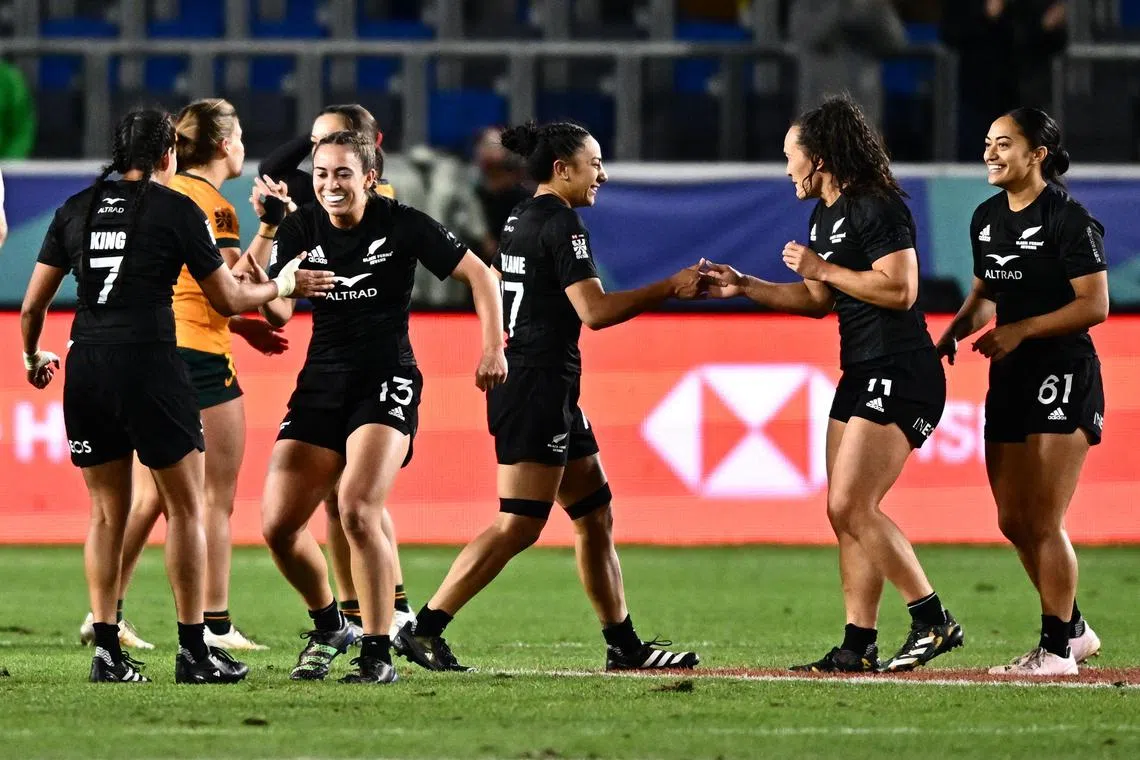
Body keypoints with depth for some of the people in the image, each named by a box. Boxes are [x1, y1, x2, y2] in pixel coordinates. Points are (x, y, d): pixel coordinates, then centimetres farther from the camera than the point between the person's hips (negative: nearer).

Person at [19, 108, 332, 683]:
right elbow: (227, 299, 5)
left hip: (86, 367, 4)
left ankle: (106, 651, 6)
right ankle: (193, 651, 5)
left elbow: (33, 304, 12)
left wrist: (32, 357, 31)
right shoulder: (177, 210, -1)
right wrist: (282, 285, 22)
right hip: (149, 363, -4)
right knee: (185, 507, 6)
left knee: (107, 512, 12)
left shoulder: (77, 209, 11)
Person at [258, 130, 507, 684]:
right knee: (278, 524, -4)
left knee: (357, 510, -25)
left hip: (386, 383, -5)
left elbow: (478, 274, 1)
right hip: (321, 384, 5)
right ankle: (328, 627, 23)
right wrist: (266, 234, -18)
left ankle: (378, 654, -15)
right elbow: (277, 311, -4)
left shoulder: (401, 225, -6)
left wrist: (493, 347, -8)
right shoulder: (301, 229, 4)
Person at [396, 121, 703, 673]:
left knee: (595, 516, 12)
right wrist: (670, 288, -13)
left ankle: (624, 644, 14)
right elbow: (595, 310, -21)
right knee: (519, 525, -11)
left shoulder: (519, 219, 15)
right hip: (540, 385, -11)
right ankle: (424, 629, -11)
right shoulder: (561, 223, -13)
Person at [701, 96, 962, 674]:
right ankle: (858, 647, 9)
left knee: (852, 505, -15)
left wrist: (821, 267, -15)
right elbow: (819, 300, 29)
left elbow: (900, 289, -23)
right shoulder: (825, 217, 18)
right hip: (861, 376, 10)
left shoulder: (877, 208, -13)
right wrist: (744, 287, 22)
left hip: (899, 375, -10)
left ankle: (933, 622, -9)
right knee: (845, 513, 7)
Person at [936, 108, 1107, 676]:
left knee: (1043, 522, -8)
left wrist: (1021, 330, -21)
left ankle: (1057, 649, 2)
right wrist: (956, 332, 4)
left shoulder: (1069, 220, -13)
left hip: (1064, 375, -8)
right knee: (1014, 522, 10)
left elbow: (1094, 306, -16)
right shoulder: (987, 219, 10)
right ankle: (1074, 629, 26)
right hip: (1010, 378, 8)